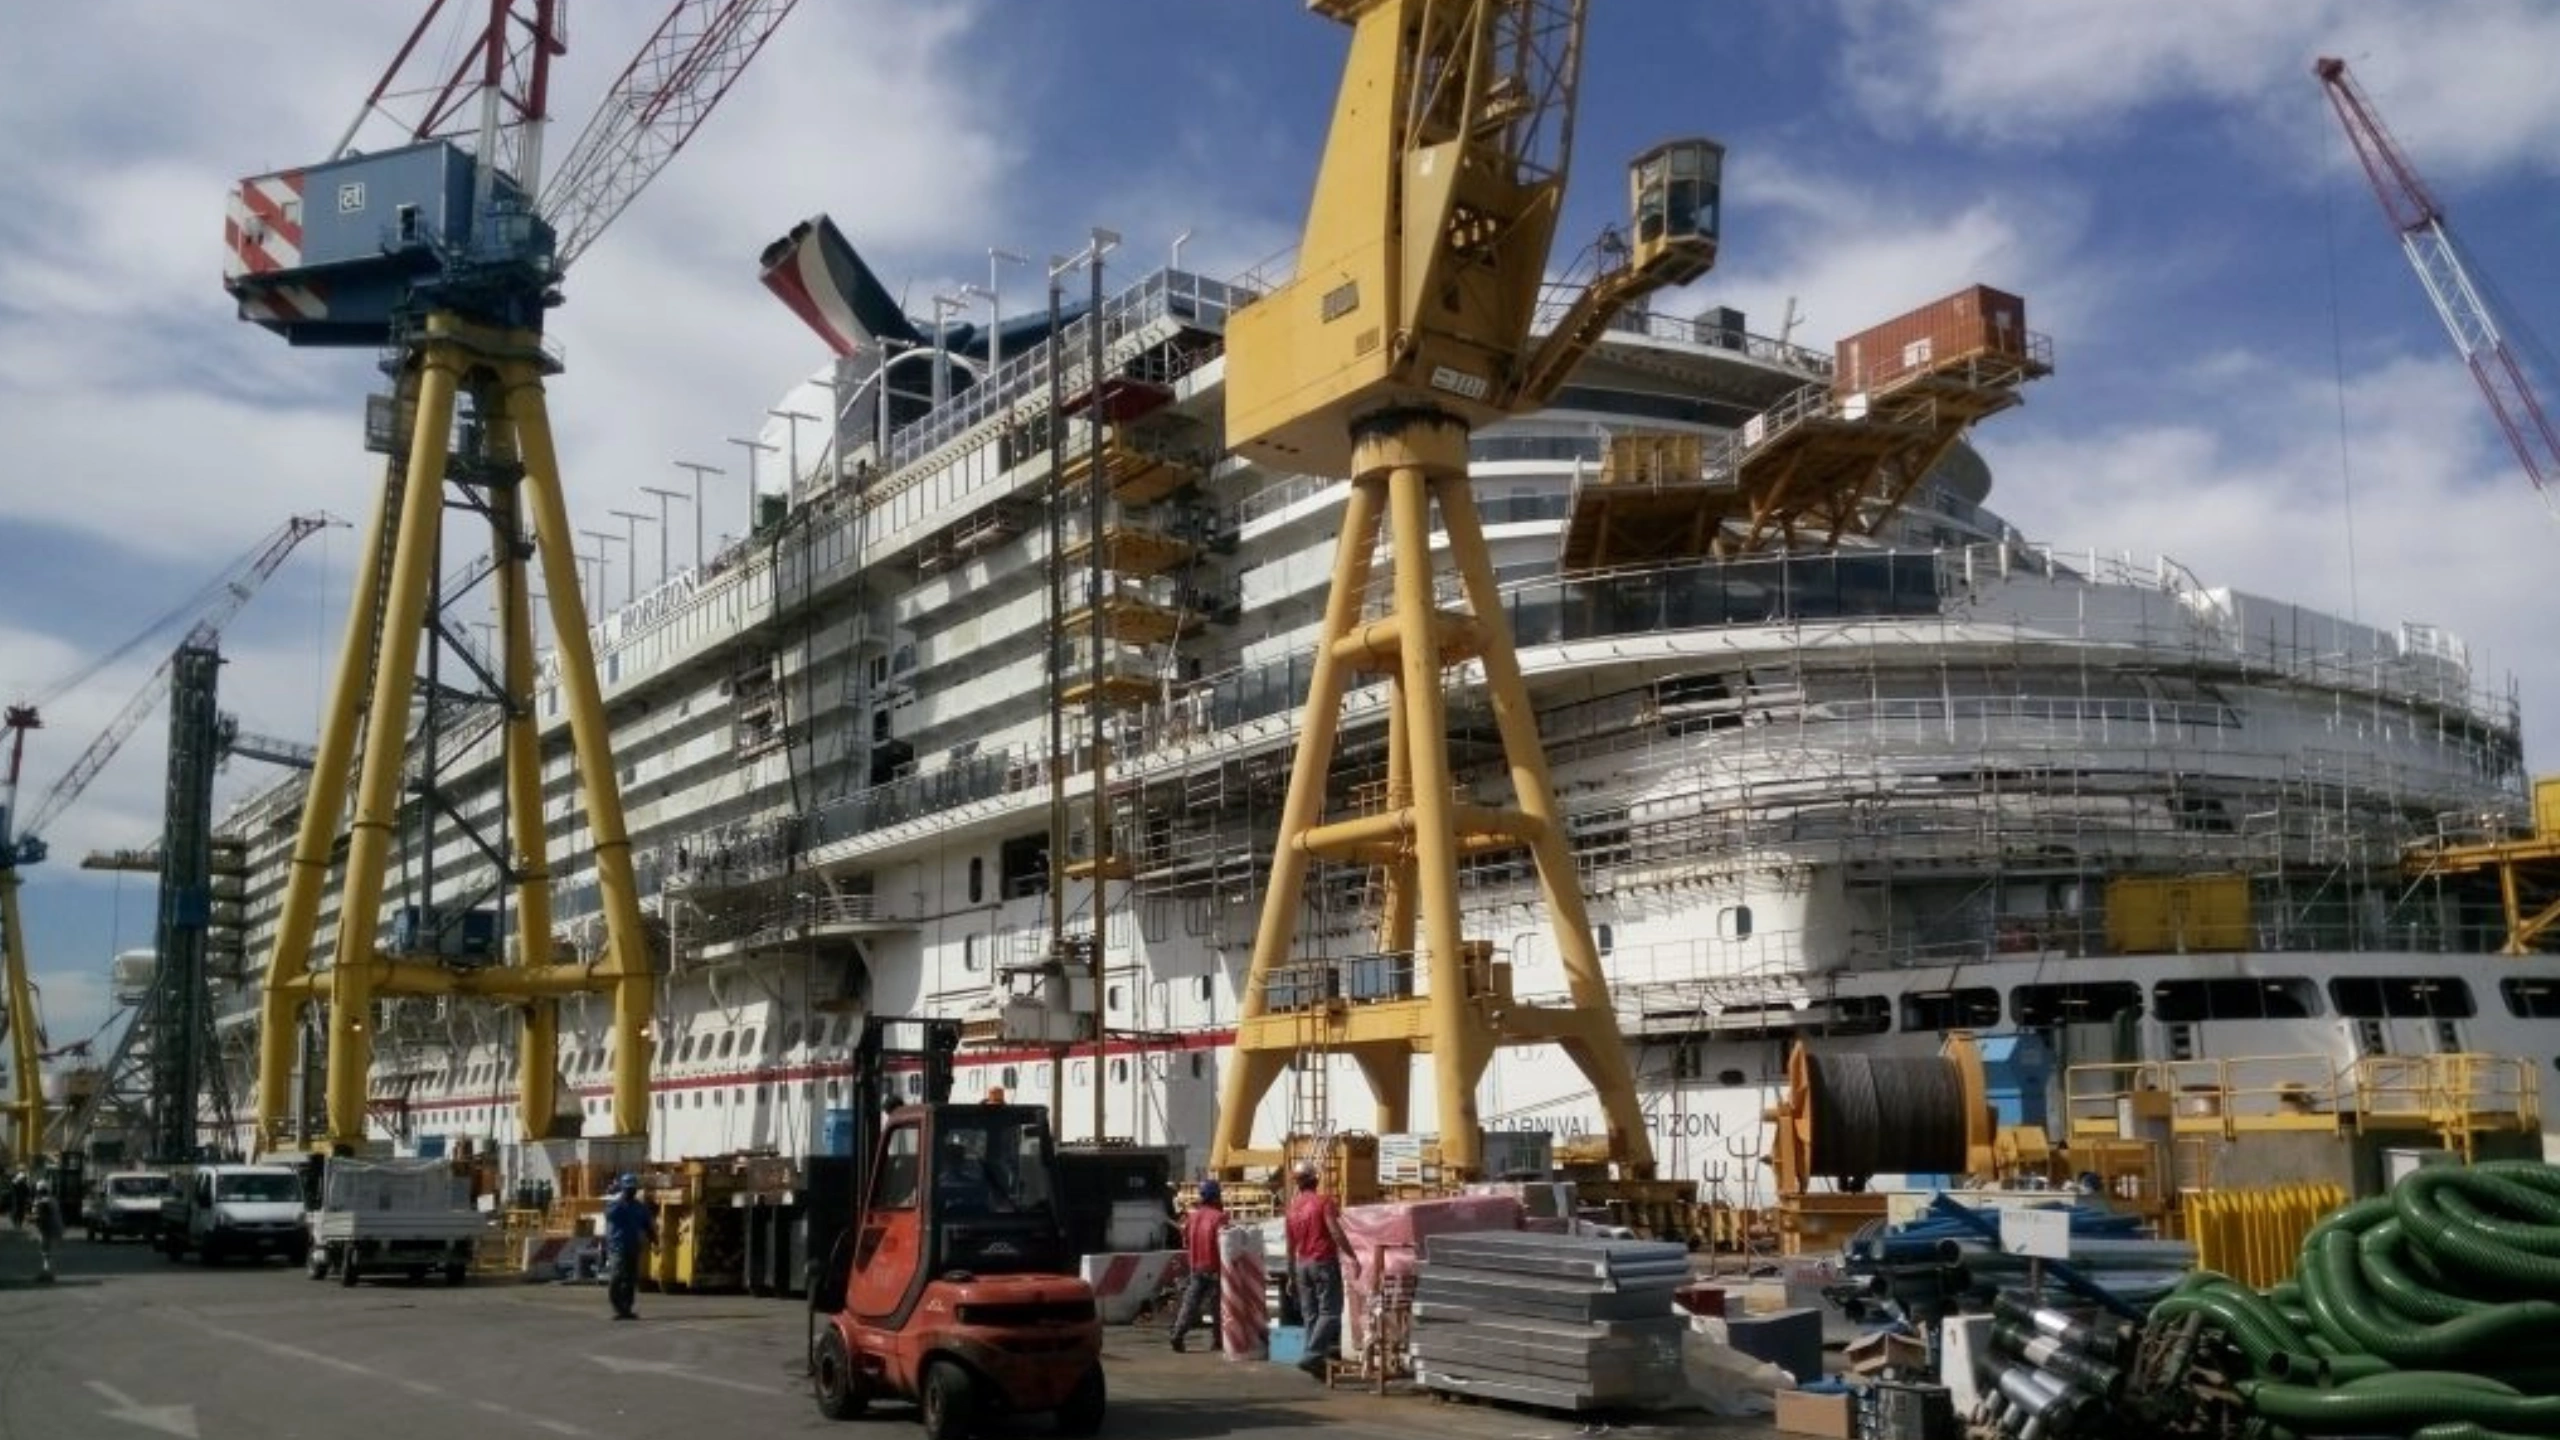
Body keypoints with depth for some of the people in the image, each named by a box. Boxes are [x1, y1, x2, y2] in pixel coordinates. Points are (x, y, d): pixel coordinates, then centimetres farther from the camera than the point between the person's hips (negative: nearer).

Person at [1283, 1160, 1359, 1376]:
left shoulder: (1293, 1205, 9)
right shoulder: (1323, 1200, -9)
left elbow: (1290, 1243, 13)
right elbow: (1335, 1232, -19)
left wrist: (1292, 1270, 21)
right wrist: (1353, 1257, -16)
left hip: (1302, 1264, 6)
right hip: (1324, 1261, -6)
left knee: (1311, 1314, 10)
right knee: (1329, 1312, -4)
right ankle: (1312, 1355, -16)